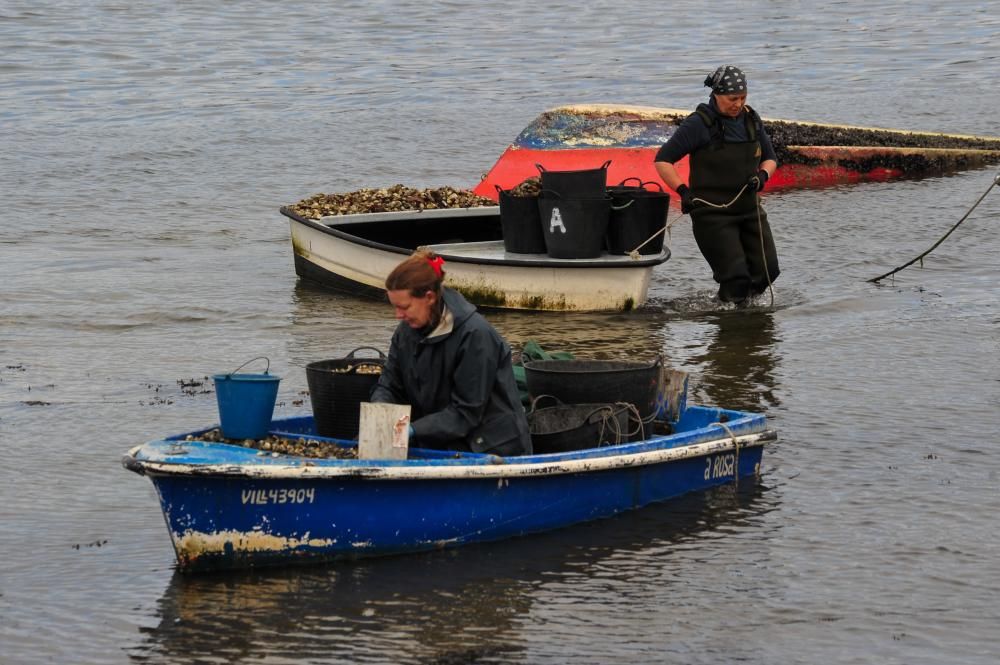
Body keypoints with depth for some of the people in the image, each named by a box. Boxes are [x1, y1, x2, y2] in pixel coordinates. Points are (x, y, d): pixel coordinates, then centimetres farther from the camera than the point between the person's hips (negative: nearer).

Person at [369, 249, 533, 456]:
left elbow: (467, 413, -19)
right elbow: (389, 384, 9)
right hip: (437, 446, 7)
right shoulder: (407, 331, 4)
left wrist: (413, 430, -25)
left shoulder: (475, 335, -19)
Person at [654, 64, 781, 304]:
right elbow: (663, 159, -10)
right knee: (736, 276, -14)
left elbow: (770, 158, 19)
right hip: (712, 212, -6)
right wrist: (683, 191, -21)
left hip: (749, 209, 6)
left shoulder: (751, 120, 7)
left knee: (767, 269, 1)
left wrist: (763, 175, -4)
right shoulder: (699, 124, -11)